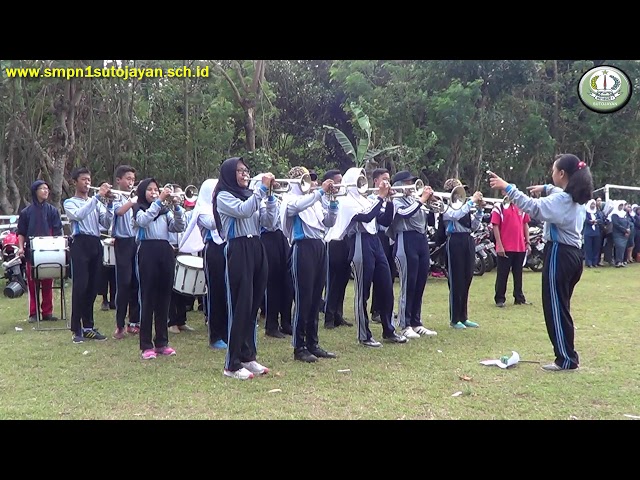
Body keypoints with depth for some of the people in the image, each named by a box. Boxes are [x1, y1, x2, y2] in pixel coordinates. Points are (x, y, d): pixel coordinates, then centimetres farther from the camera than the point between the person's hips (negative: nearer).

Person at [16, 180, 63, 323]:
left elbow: (57, 232, 4)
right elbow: (21, 232, 8)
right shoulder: (26, 212, 7)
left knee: (47, 283, 2)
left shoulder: (52, 211, 8)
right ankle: (33, 313, 8)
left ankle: (47, 312, 9)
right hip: (32, 252, 0)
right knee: (32, 283, 2)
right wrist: (21, 247, -5)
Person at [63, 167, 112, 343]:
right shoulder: (70, 202, 7)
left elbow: (107, 223, 7)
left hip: (96, 244, 5)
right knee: (80, 286, -10)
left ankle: (88, 326, 15)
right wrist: (98, 196, -18)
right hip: (80, 244, -5)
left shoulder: (97, 202, 19)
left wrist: (109, 204, -7)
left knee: (93, 287, 7)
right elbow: (79, 215, -16)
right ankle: (76, 330, -6)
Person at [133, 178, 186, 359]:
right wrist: (159, 200, -21)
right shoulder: (138, 209, 7)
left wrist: (176, 207, -10)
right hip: (147, 252, -4)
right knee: (147, 298, -3)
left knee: (164, 298, 7)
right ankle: (146, 346, 1)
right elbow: (144, 220, -16)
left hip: (166, 252, 4)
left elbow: (179, 227, 3)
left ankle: (162, 342, 16)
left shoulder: (165, 211, 17)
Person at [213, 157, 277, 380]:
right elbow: (243, 211, -21)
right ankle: (232, 365, 0)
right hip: (238, 251, -7)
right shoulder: (223, 196, -1)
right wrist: (262, 188, -16)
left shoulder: (250, 195, 18)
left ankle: (248, 357, 20)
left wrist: (270, 195, 1)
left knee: (253, 306, 10)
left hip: (256, 250, 7)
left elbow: (270, 223, 9)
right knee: (241, 307, -7)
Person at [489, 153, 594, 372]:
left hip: (559, 255, -10)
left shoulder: (560, 200, -18)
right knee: (561, 308, 16)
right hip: (573, 254, 10)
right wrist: (546, 189, 29)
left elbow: (532, 207, -30)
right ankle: (568, 355, 21)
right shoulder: (576, 196, 11)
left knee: (555, 308, -2)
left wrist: (507, 187, -28)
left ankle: (566, 359, 3)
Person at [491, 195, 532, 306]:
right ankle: (499, 299, 8)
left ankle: (519, 298, 20)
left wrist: (527, 243, 10)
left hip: (520, 247, 5)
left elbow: (525, 225, 17)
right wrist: (499, 245, -13)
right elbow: (495, 226, -7)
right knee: (502, 274, 1)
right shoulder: (499, 207, -3)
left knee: (518, 274, 12)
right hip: (505, 248, -5)